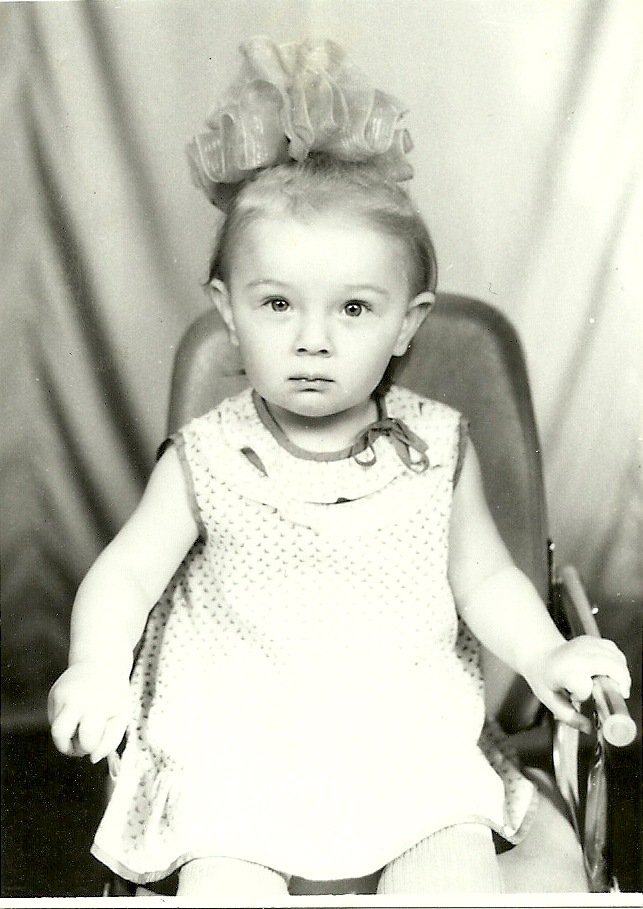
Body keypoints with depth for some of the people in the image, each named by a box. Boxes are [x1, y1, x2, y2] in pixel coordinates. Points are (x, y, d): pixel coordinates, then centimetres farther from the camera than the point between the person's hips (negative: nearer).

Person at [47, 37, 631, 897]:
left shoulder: (439, 445, -2)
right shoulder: (206, 456, -5)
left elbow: (484, 577, 8)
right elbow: (125, 574, 1)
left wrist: (545, 655, -8)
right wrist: (96, 670, -17)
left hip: (410, 735, 1)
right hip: (238, 740, 0)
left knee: (455, 874, -17)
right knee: (220, 881, -18)